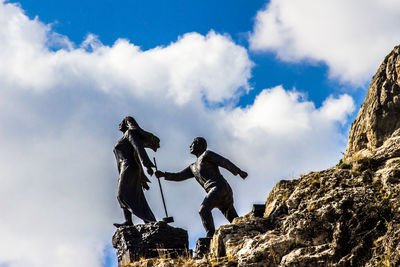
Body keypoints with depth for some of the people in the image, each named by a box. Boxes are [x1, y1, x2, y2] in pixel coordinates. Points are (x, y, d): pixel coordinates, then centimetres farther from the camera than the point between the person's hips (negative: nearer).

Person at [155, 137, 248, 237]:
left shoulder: (206, 154, 7)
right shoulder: (193, 167, 31)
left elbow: (224, 162, -4)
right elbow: (179, 176, 28)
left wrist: (239, 171, -16)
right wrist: (163, 174, 14)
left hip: (220, 187, -9)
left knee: (204, 209, -23)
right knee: (234, 221, 6)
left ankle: (211, 236, -34)